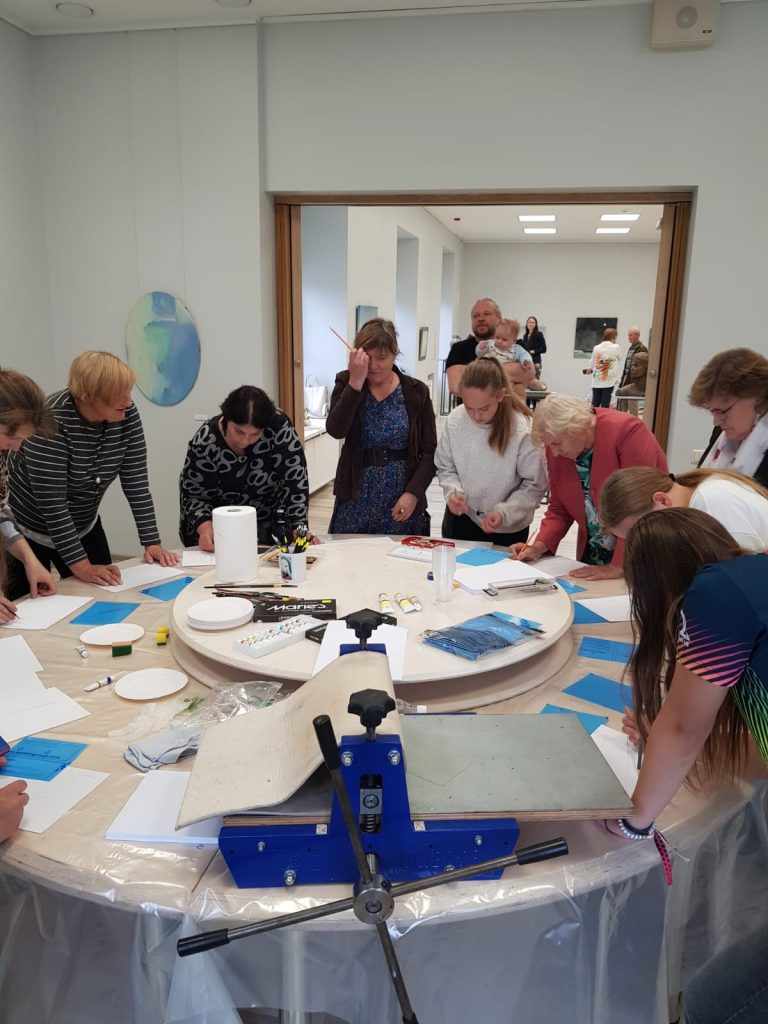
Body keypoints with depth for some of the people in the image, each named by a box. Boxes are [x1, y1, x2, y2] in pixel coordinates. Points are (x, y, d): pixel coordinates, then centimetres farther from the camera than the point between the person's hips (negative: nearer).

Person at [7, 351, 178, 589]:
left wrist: (152, 542, -17)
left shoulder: (127, 414, -14)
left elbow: (136, 482, -11)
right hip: (29, 532, -5)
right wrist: (81, 566, -31)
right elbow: (51, 502, -30)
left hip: (83, 526, 5)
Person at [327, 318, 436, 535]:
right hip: (355, 501, 1)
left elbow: (429, 452, -1)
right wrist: (356, 382, -22)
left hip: (401, 501, 0)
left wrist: (413, 493, -14)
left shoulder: (416, 391, -1)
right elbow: (335, 430, -16)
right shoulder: (346, 382, 0)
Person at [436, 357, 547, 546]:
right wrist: (453, 491, -18)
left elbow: (535, 485, -15)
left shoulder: (523, 430, -24)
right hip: (460, 519, 3)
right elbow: (445, 467, 0)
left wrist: (504, 512, -26)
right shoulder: (455, 420, -14)